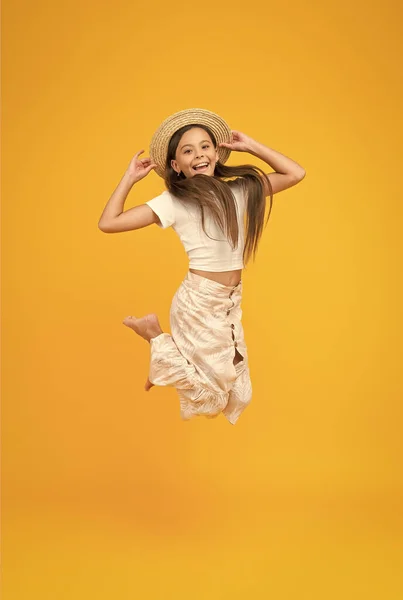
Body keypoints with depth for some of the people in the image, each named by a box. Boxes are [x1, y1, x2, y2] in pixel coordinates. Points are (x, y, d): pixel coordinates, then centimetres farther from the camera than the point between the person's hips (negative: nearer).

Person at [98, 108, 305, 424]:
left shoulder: (240, 190, 4)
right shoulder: (174, 201, -8)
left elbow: (296, 174, 4)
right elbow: (108, 223, -11)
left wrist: (252, 146, 5)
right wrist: (130, 177, -5)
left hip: (231, 302, 6)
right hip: (198, 302, -5)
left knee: (238, 395, 15)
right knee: (212, 396, 5)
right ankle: (156, 336, 20)